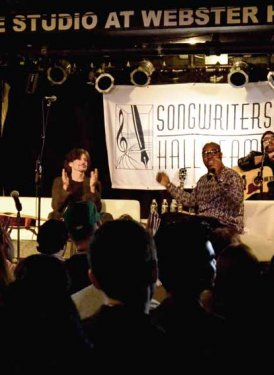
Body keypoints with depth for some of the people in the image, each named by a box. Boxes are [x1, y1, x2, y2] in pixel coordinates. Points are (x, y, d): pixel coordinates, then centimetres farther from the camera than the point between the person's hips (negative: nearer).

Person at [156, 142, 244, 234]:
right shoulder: (203, 180, 19)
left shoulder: (232, 175, -4)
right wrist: (168, 185, 12)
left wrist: (219, 176, -26)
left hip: (226, 225, -7)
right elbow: (191, 201, 13)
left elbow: (237, 200, -21)